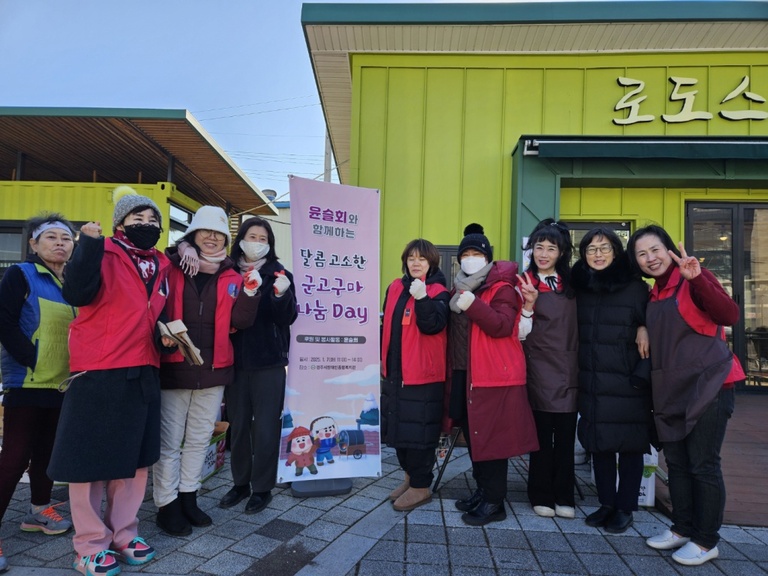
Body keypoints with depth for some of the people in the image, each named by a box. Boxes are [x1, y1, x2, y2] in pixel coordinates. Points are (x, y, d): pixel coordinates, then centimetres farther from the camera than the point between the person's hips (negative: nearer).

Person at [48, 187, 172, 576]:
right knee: (91, 456, 3)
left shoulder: (161, 266, 13)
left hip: (143, 372, 6)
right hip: (98, 370, -6)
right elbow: (77, 293, -22)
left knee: (136, 455, 13)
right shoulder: (104, 254, -5)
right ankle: (91, 544, 18)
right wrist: (90, 244, -29)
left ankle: (123, 534, 28)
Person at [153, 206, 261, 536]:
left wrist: (250, 292, -16)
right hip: (174, 366, -3)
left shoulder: (232, 278, 7)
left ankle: (188, 497, 30)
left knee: (200, 439, 15)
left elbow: (240, 322, 0)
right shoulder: (172, 267, 0)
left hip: (214, 369, 4)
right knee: (169, 441, 2)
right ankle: (167, 504, 18)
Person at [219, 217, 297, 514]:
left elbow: (287, 318, -6)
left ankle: (262, 487, 19)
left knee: (265, 426, 4)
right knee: (237, 424, 12)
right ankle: (240, 482, 28)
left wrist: (281, 295, -25)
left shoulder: (278, 273, -1)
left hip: (268, 362, -2)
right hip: (235, 360, 2)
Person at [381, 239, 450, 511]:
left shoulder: (438, 291, -7)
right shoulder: (395, 287, 10)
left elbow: (432, 325, -22)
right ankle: (411, 476, 34)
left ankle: (421, 486, 16)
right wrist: (382, 358, 16)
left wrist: (422, 298, -34)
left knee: (418, 430, -1)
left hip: (423, 373, -7)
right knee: (398, 427, 16)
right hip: (394, 371, 7)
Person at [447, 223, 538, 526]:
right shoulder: (460, 288, 16)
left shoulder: (502, 288, -7)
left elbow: (502, 325, -23)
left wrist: (472, 304, -29)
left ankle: (494, 502, 9)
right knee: (471, 433, 15)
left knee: (490, 437, -3)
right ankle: (483, 489, 30)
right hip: (463, 373, 8)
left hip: (493, 374, -8)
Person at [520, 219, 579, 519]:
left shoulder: (571, 284, 10)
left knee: (566, 436, 8)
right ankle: (541, 496, 17)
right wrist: (528, 304, -22)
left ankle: (564, 497, 20)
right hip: (540, 369, -3)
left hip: (568, 370, 3)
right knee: (542, 435, 4)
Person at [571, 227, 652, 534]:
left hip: (627, 382, -3)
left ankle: (625, 508, 20)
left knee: (629, 445, 6)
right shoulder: (579, 288, 6)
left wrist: (642, 375, -14)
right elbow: (575, 334, 10)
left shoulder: (636, 287, -4)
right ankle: (606, 503, 25)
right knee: (598, 443, 10)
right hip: (592, 382, 4)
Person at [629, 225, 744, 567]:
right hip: (672, 389, 7)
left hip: (707, 385, -7)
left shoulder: (694, 280, -8)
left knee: (703, 464, 0)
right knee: (676, 463, 13)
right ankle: (683, 529, 27)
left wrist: (697, 279, -34)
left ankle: (706, 541, 14)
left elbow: (729, 315, -24)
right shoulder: (654, 294, 12)